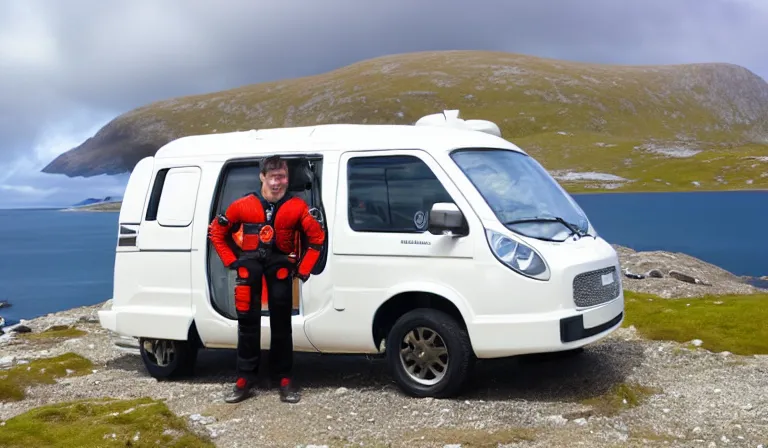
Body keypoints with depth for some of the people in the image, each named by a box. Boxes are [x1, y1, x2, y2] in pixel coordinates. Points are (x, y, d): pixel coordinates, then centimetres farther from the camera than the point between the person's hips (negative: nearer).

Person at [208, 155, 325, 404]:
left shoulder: (297, 207, -7)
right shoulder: (243, 205, -5)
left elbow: (317, 237, 2)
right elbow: (216, 232, 7)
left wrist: (303, 269, -2)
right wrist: (231, 261, 2)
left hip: (280, 264, 0)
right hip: (250, 263, 1)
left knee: (281, 324, 4)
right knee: (247, 321, 2)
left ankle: (284, 379, 13)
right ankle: (244, 379, 10)